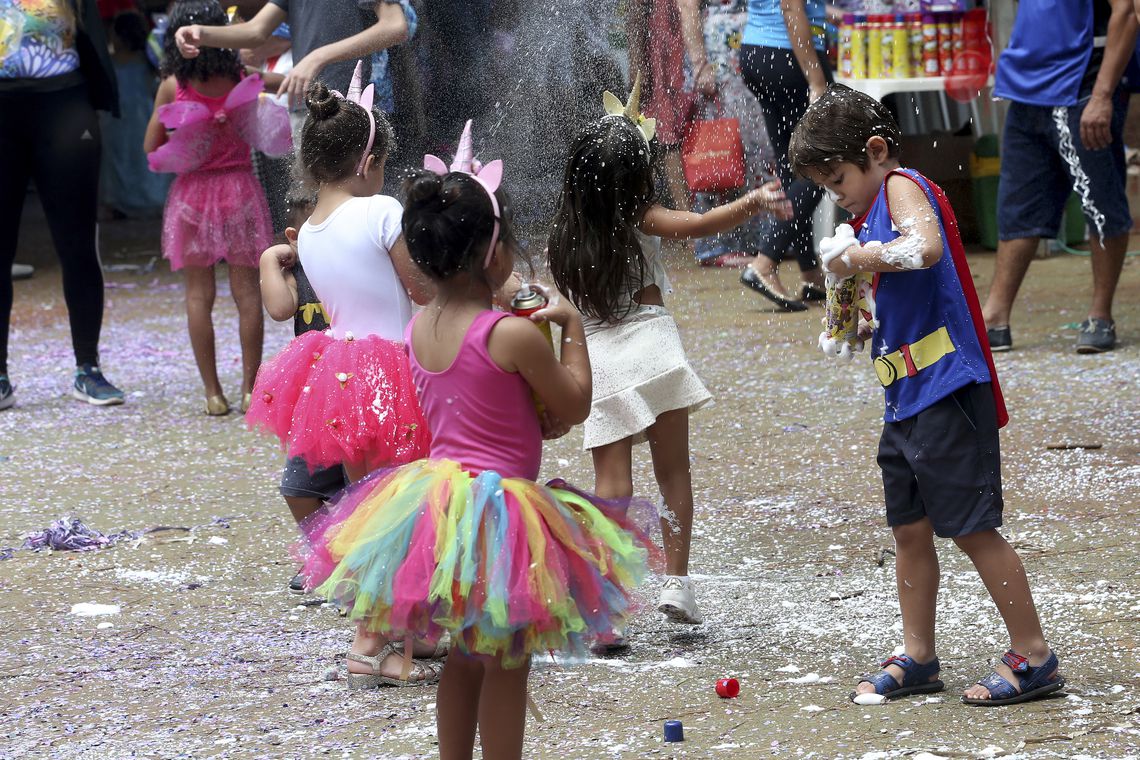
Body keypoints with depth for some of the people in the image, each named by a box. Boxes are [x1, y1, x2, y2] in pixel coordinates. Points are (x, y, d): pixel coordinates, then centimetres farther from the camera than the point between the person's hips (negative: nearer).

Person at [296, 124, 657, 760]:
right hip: (502, 506, -7)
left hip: (438, 494, 7)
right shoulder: (514, 336, -20)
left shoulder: (418, 330, 0)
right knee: (507, 662, 4)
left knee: (466, 655, 20)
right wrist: (573, 330, 3)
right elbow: (575, 407, -9)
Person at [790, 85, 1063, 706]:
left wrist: (856, 256, -17)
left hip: (947, 391, -10)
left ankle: (1032, 657, 0)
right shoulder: (875, 209, 19)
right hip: (906, 398, 10)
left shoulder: (904, 187, -8)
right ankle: (916, 660, 20)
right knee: (909, 530, 12)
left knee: (970, 528, -7)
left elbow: (925, 248, -30)